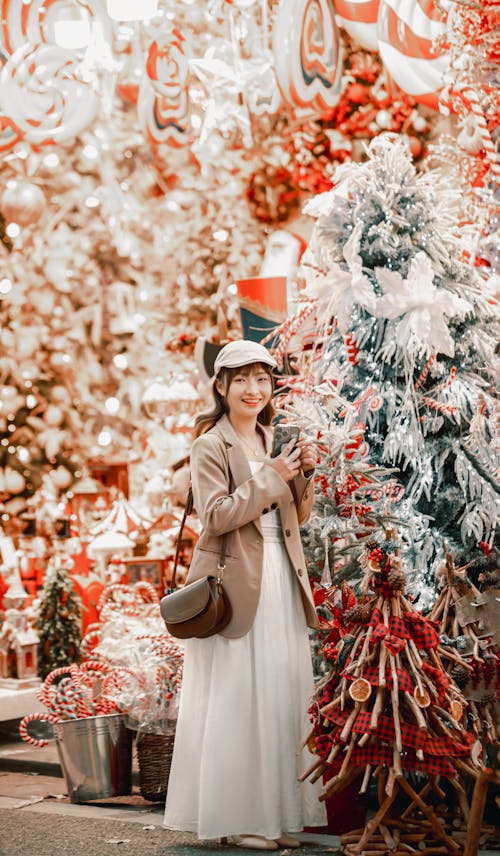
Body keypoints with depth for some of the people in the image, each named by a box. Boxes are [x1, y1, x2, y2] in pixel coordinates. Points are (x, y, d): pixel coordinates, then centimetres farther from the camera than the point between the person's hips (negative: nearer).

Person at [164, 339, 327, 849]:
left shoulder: (272, 441, 17)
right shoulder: (211, 445, -4)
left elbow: (298, 516, 19)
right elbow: (215, 515, -15)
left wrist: (303, 474, 2)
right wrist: (271, 477, -15)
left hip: (281, 581, 7)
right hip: (236, 582, -7)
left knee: (282, 696, 5)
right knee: (236, 700, -4)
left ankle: (275, 814, 12)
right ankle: (237, 819, 3)